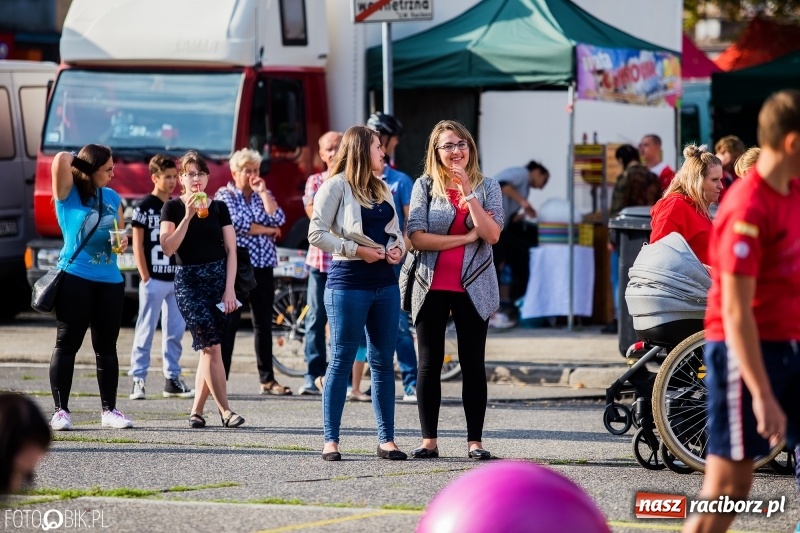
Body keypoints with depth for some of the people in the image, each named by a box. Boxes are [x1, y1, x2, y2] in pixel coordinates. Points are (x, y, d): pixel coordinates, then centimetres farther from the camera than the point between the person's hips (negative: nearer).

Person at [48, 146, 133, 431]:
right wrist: (81, 163, -1)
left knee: (107, 347, 9)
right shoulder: (68, 193, -4)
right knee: (67, 344, -2)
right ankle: (61, 410, 1)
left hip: (110, 280, 5)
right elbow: (61, 159, -21)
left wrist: (123, 242, 2)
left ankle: (109, 410, 14)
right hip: (75, 277, -5)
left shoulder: (112, 197, 12)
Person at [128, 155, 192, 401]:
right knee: (146, 331, -4)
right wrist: (145, 277, -11)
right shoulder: (144, 206, -5)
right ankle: (138, 379, -3)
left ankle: (172, 379, 14)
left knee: (175, 330, 8)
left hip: (176, 278, 6)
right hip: (154, 279, -6)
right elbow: (137, 244, -6)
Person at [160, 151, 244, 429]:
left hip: (218, 278, 2)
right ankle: (225, 410, -10)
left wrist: (229, 288, -3)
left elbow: (231, 250, 5)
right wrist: (187, 216, -16)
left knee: (208, 347, 1)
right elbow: (168, 248, -10)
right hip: (188, 281, -2)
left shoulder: (219, 208, 7)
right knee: (211, 345, -11)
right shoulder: (173, 207, 2)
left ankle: (197, 410, 11)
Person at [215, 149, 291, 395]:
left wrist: (263, 192, -4)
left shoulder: (263, 195, 15)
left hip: (262, 268, 5)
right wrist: (268, 230, -5)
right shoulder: (225, 195, 0)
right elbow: (238, 224, -14)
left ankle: (267, 379, 11)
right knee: (229, 323, -5)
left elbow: (278, 219, -2)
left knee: (263, 324, 7)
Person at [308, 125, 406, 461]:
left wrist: (397, 248, 1)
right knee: (342, 360, -2)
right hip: (348, 280, -7)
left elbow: (396, 231, 24)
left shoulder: (382, 189, 16)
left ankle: (386, 440, 11)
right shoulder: (336, 186, -5)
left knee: (383, 361, 7)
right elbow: (316, 234, -11)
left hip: (384, 280, 7)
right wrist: (357, 250, -15)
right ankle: (331, 440, 2)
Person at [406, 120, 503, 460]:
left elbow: (492, 234, -9)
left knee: (473, 364, 2)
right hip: (432, 287, 0)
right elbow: (417, 237, -8)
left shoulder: (487, 187, 4)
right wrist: (466, 238, -10)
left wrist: (468, 193, -16)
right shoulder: (425, 186, 2)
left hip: (473, 288, 0)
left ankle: (475, 441, 6)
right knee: (429, 364, 2)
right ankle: (429, 441, 8)